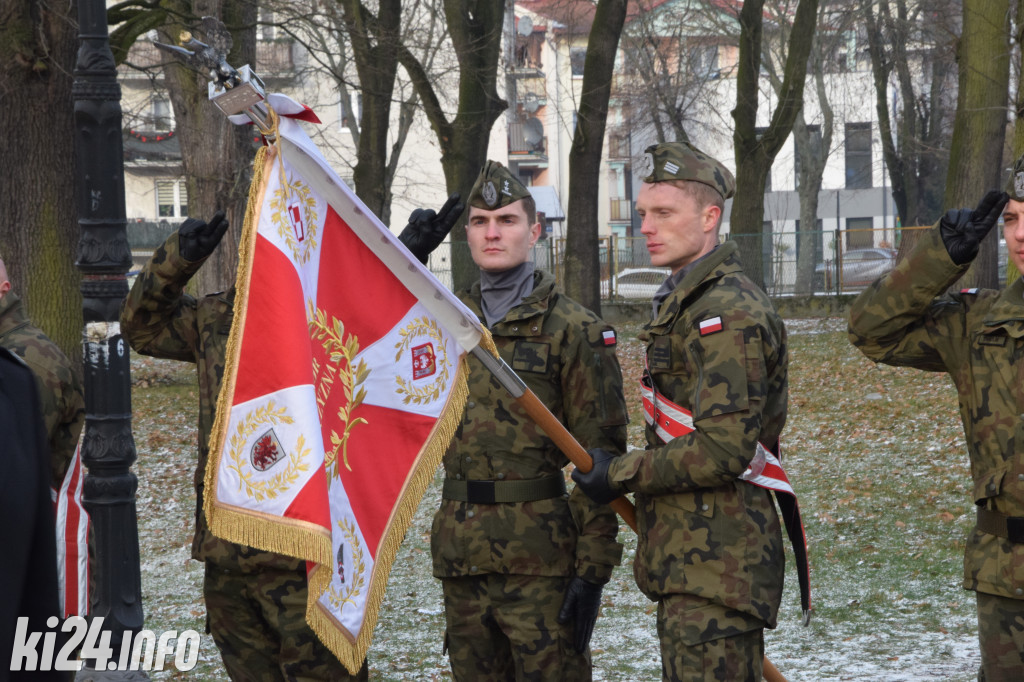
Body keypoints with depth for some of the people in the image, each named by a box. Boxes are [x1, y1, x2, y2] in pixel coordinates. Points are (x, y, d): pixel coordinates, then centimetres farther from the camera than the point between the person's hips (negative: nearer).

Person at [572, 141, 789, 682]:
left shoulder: (728, 313, -16)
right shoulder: (683, 301, 18)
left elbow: (724, 449, -24)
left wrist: (622, 475, -13)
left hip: (715, 570, -11)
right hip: (689, 562, 11)